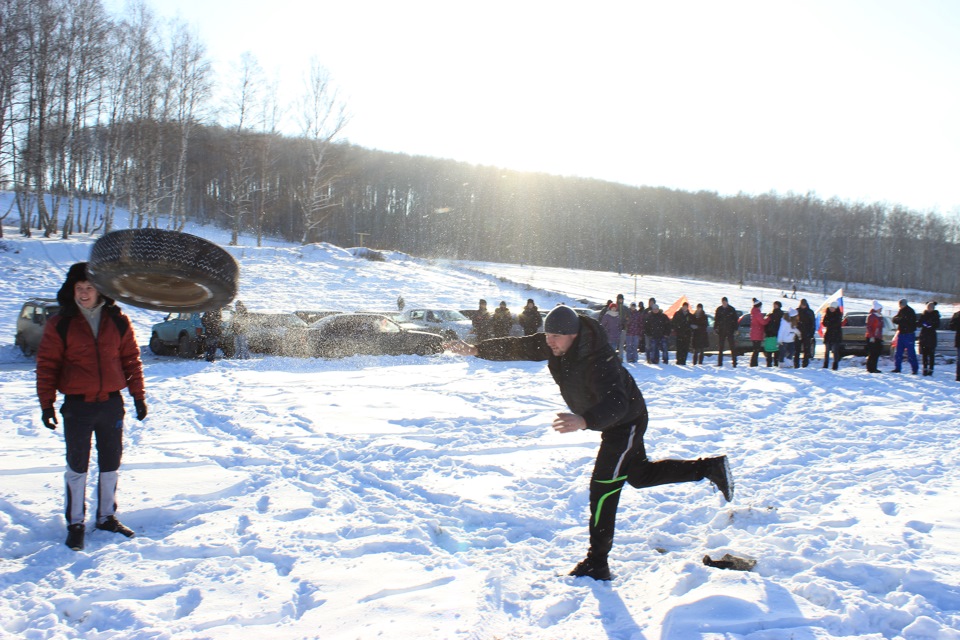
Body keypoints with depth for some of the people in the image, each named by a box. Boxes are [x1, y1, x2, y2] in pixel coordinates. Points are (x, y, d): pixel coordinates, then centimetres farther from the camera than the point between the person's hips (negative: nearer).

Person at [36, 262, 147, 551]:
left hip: (112, 404, 2)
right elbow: (47, 365, -2)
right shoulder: (60, 324, -4)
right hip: (77, 407, -2)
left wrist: (138, 396, 6)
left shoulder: (118, 321, 2)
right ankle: (75, 523, 17)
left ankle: (107, 516, 27)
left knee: (110, 464, 12)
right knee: (77, 465, 5)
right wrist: (46, 404, -7)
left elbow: (131, 359, 7)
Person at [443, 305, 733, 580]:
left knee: (602, 486, -13)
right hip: (610, 422, 10)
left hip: (627, 421, -10)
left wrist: (584, 421, -68)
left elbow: (616, 404, -51)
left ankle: (597, 564, -5)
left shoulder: (598, 360, -39)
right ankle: (711, 467, 35)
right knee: (640, 475, 23)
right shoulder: (553, 345, -14)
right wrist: (476, 350, -19)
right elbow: (517, 347, -8)